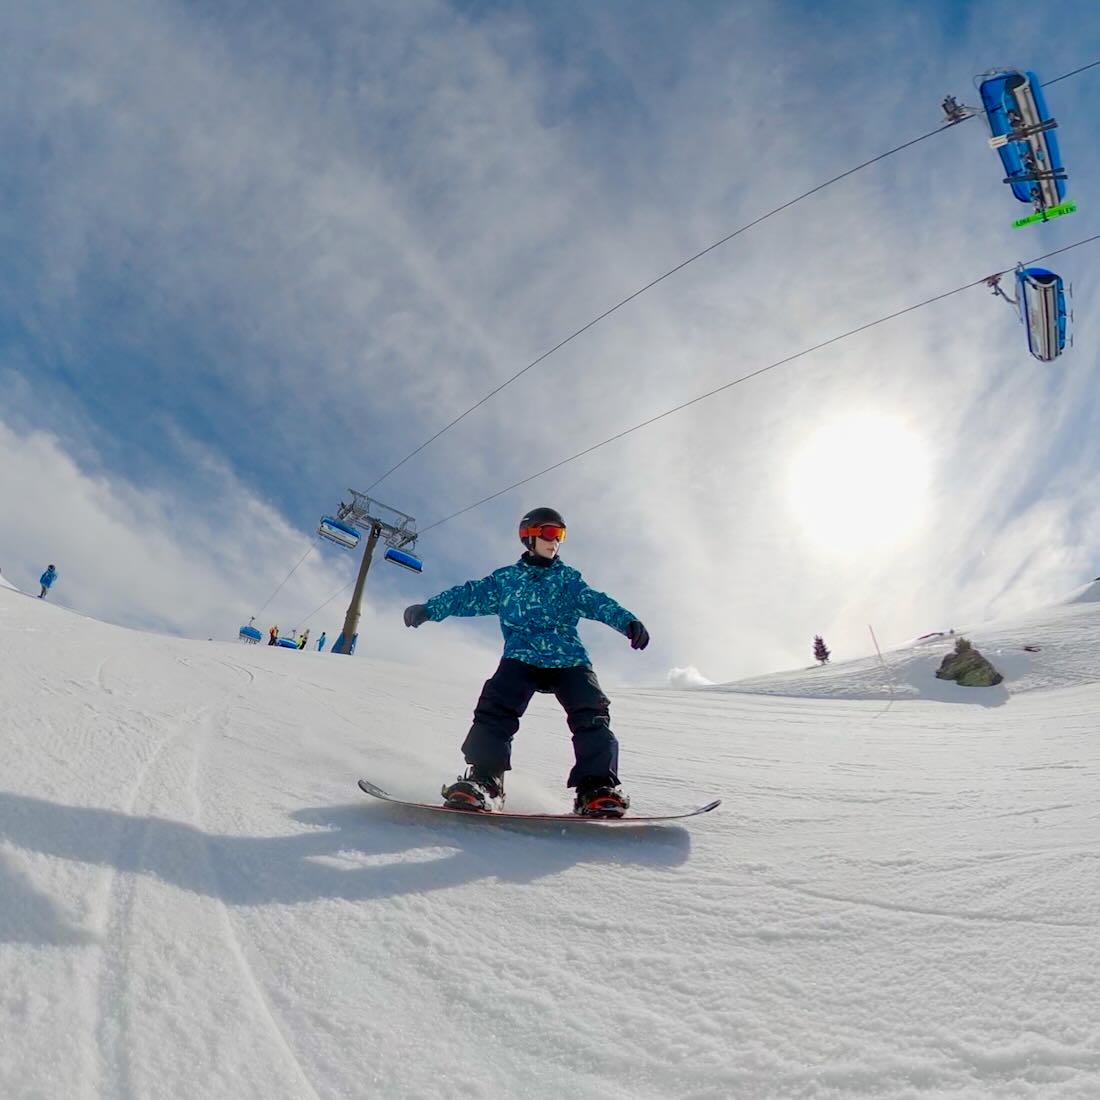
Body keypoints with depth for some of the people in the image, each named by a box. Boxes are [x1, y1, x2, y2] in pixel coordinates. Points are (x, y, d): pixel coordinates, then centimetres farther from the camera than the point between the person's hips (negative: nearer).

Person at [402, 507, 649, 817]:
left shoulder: (568, 578, 18)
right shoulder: (506, 578, 18)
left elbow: (596, 601, 3)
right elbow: (470, 594, 12)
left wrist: (628, 621, -15)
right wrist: (428, 609, 0)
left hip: (569, 658, 1)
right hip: (521, 657, -1)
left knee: (592, 716, -15)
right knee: (496, 710, -22)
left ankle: (597, 789, -12)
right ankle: (483, 781, -18)